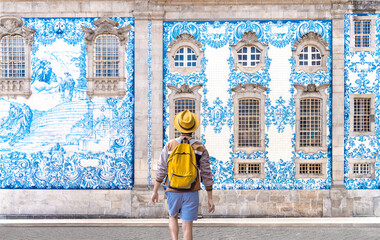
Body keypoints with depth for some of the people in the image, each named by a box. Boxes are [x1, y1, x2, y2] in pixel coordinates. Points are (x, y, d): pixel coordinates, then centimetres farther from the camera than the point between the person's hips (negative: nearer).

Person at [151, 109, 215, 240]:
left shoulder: (170, 145, -5)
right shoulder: (200, 148, -5)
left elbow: (161, 170, -3)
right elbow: (206, 174, -4)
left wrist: (155, 191, 7)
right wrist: (210, 198, 2)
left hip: (173, 192, 1)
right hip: (191, 193, -1)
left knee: (173, 217, 26)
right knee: (187, 226, 4)